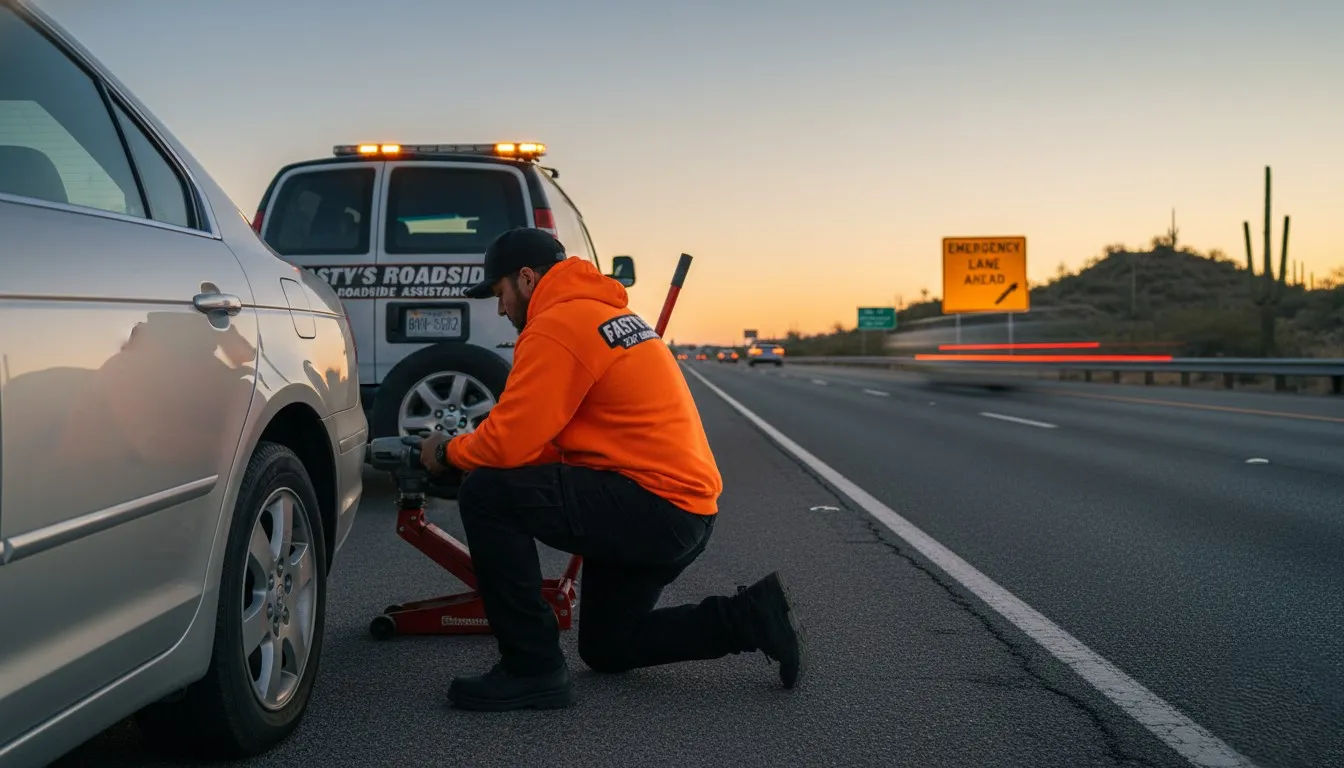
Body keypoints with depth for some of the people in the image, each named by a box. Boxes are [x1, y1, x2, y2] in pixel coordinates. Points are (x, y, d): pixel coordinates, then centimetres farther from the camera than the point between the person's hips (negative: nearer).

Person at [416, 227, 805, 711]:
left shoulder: (556, 326, -13)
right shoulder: (604, 314, 20)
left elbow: (510, 443, -20)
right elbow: (551, 436, 21)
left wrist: (448, 452, 0)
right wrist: (470, 445, 12)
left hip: (655, 507, -11)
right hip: (686, 511, 11)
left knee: (485, 495, -16)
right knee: (605, 650, 22)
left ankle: (532, 670, -10)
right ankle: (751, 618, 15)